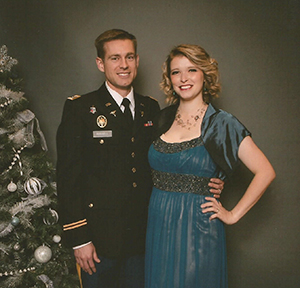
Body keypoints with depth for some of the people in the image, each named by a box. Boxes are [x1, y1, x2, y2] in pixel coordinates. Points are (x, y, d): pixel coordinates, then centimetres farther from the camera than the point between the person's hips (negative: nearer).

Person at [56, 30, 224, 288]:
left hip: (143, 234, 4)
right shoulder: (79, 108, -7)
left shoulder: (151, 108, 7)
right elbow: (69, 177, -9)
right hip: (99, 235, -4)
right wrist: (79, 239, -12)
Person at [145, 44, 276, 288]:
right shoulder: (164, 118, 5)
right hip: (159, 225, 4)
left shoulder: (220, 123, -8)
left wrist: (233, 215, -11)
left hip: (198, 226, -4)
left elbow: (265, 172, -11)